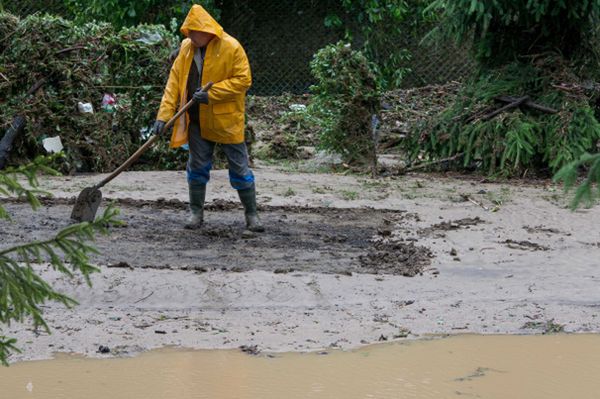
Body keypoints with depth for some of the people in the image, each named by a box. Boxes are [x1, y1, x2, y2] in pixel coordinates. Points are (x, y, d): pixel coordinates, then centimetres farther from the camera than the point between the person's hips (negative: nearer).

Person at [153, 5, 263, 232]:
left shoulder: (231, 47, -13)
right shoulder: (187, 48, 2)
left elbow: (243, 80, -15)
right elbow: (175, 80, 1)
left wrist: (211, 94, -22)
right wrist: (164, 114, -8)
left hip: (226, 120, -4)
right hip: (197, 121, 4)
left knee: (239, 167, 3)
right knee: (197, 166, 9)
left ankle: (251, 215, 12)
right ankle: (196, 213, 21)